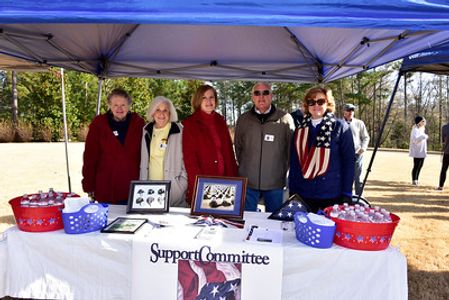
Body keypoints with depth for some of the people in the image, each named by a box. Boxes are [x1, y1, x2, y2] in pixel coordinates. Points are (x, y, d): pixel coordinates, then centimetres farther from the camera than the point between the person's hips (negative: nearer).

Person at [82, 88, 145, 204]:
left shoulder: (138, 124, 1)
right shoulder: (98, 124, -2)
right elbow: (90, 156, -1)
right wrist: (89, 186, -3)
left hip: (132, 189, 1)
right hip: (105, 189, -1)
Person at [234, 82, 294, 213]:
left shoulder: (285, 119, -3)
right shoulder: (243, 120, 4)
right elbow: (238, 147, 10)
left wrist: (285, 172, 1)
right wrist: (244, 168, 8)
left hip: (275, 182, -1)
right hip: (248, 182, 1)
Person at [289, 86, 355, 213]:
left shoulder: (340, 127, -3)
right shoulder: (301, 129, 7)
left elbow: (349, 161, -4)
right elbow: (294, 162, 9)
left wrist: (347, 194, -8)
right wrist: (292, 191, 7)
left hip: (332, 195, -3)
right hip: (303, 195, 3)